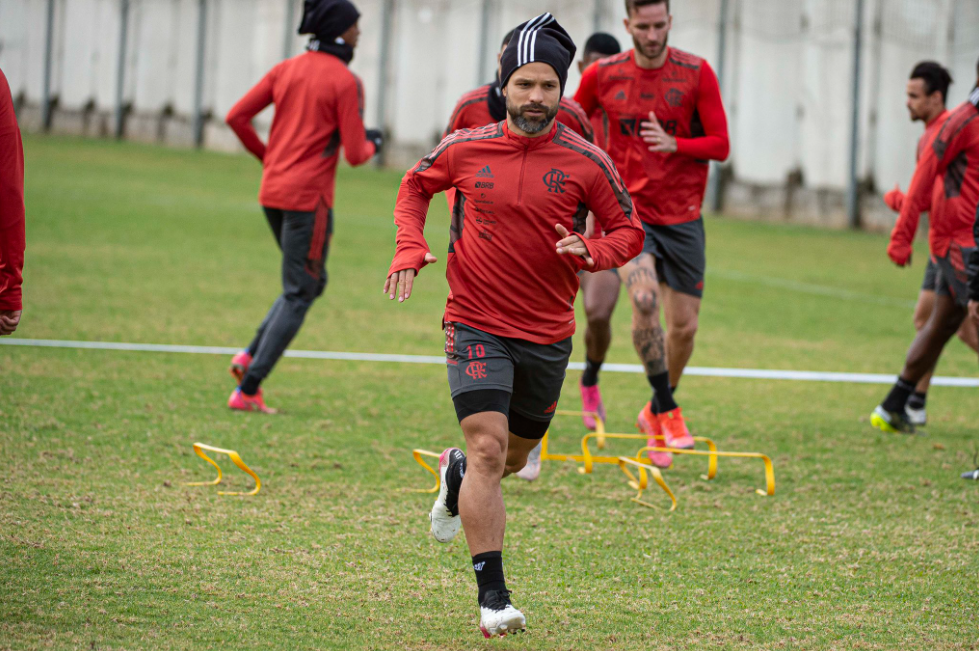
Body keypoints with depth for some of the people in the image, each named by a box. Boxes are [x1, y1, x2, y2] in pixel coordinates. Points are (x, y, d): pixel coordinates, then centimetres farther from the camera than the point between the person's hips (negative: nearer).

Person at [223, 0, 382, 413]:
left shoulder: (287, 70, 8)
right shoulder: (345, 81, -10)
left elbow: (237, 117, 5)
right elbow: (355, 155, -13)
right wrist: (372, 143, 10)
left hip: (272, 192, 7)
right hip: (308, 197, -7)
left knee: (312, 282, 23)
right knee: (298, 295, 1)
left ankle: (250, 357, 9)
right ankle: (247, 390, -4)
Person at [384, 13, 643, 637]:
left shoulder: (586, 161, -6)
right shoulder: (465, 150, -5)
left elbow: (629, 231, 3)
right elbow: (415, 187, 15)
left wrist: (591, 252, -19)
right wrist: (410, 248, -2)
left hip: (548, 336, 2)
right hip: (476, 327, -2)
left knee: (515, 455, 18)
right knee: (488, 448, -17)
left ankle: (456, 475, 56)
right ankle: (492, 596, -15)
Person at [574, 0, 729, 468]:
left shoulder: (697, 74, -5)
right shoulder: (602, 76, -2)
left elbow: (720, 145, -6)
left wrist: (674, 145, -23)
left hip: (682, 218, 1)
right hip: (628, 211, -1)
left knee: (684, 325, 4)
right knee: (645, 299, -26)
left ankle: (655, 414, 29)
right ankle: (668, 410, -12)